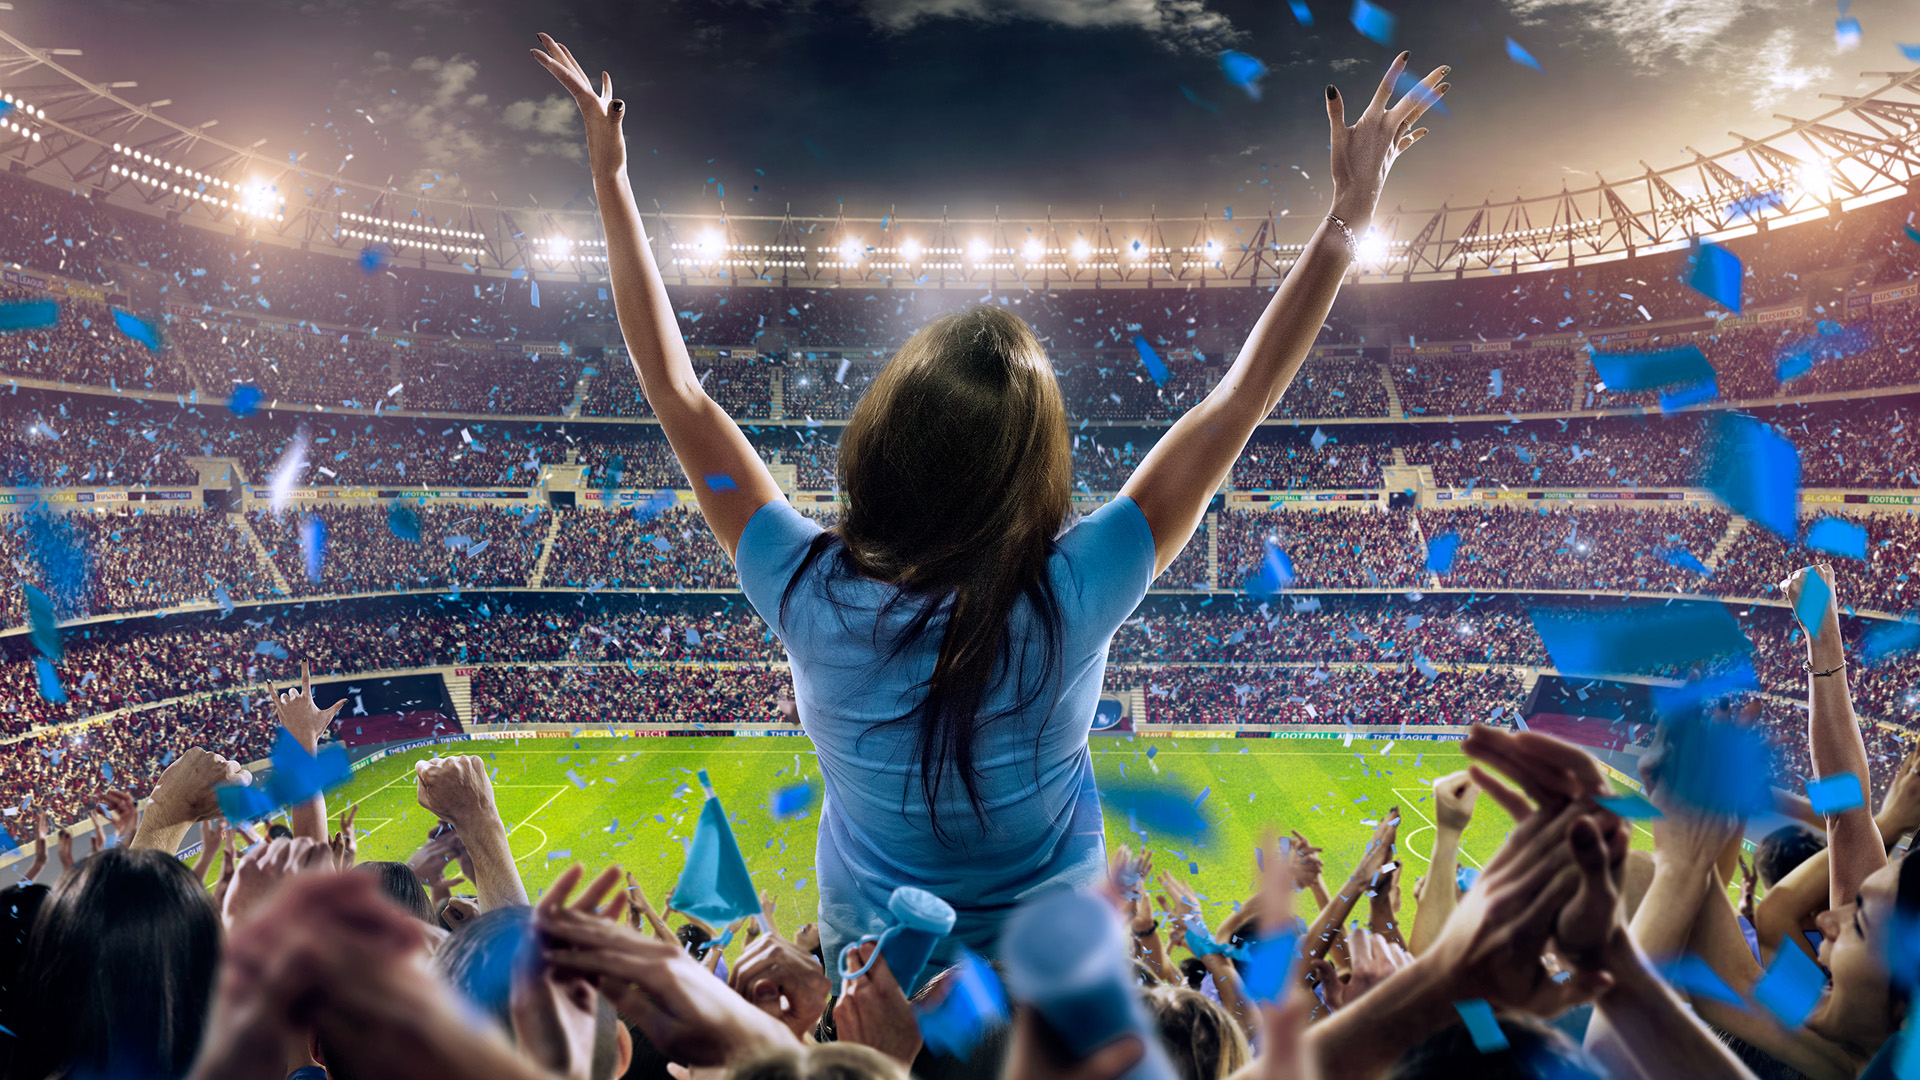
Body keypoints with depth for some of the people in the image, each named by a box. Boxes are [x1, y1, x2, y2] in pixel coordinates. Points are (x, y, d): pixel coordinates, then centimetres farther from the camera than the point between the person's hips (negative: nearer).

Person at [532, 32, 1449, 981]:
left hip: (869, 961, 1)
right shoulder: (1069, 598, -35)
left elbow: (673, 386, -22)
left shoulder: (811, 595, -32)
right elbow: (1241, 399, -27)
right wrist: (1350, 213, -18)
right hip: (1057, 963, 0)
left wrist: (609, 175, -14)